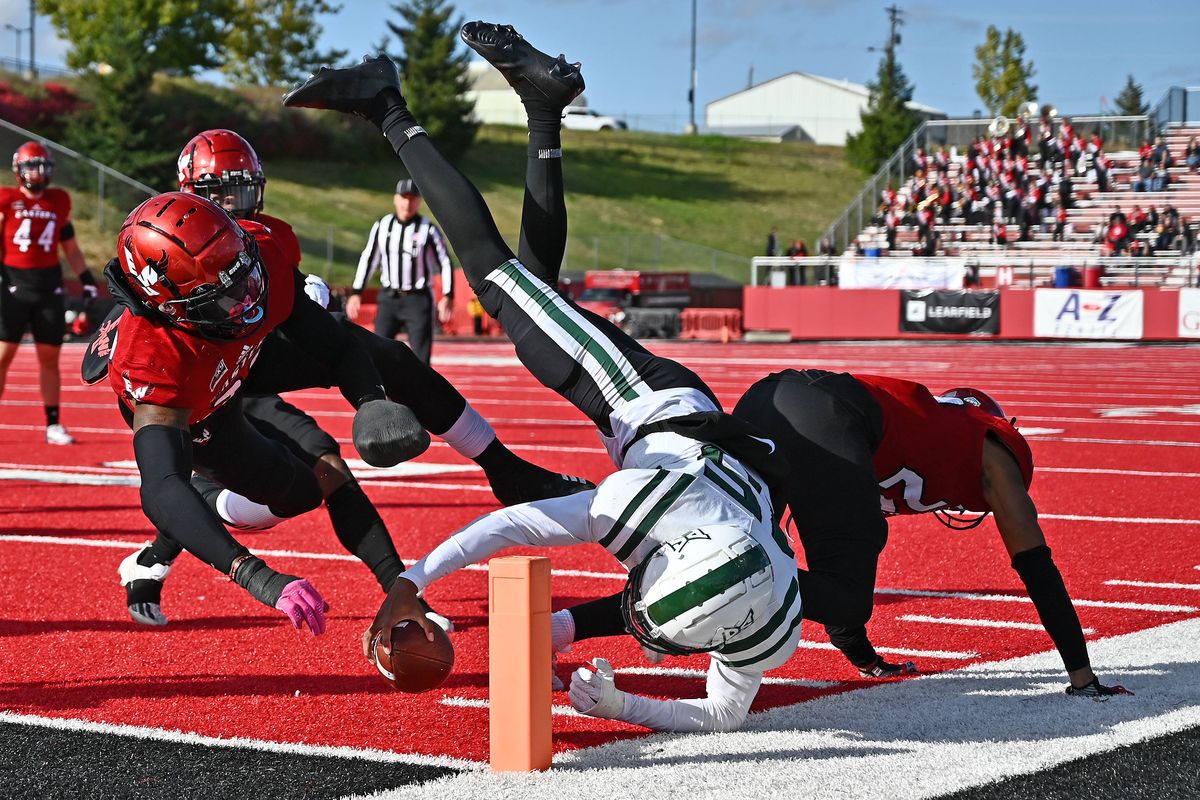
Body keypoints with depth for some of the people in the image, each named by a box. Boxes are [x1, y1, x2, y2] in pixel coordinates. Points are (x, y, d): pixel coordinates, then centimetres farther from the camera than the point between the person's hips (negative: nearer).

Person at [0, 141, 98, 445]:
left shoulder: (59, 202, 10)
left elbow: (70, 247, 18)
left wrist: (87, 280, 13)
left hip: (49, 286, 3)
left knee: (50, 358, 5)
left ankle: (53, 425, 11)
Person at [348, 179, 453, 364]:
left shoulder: (428, 230, -4)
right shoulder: (382, 226, 5)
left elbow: (445, 262, -1)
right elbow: (368, 259, 13)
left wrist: (448, 297, -10)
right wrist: (356, 292, 9)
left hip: (418, 300, -3)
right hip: (389, 298, 3)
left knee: (421, 354, -4)